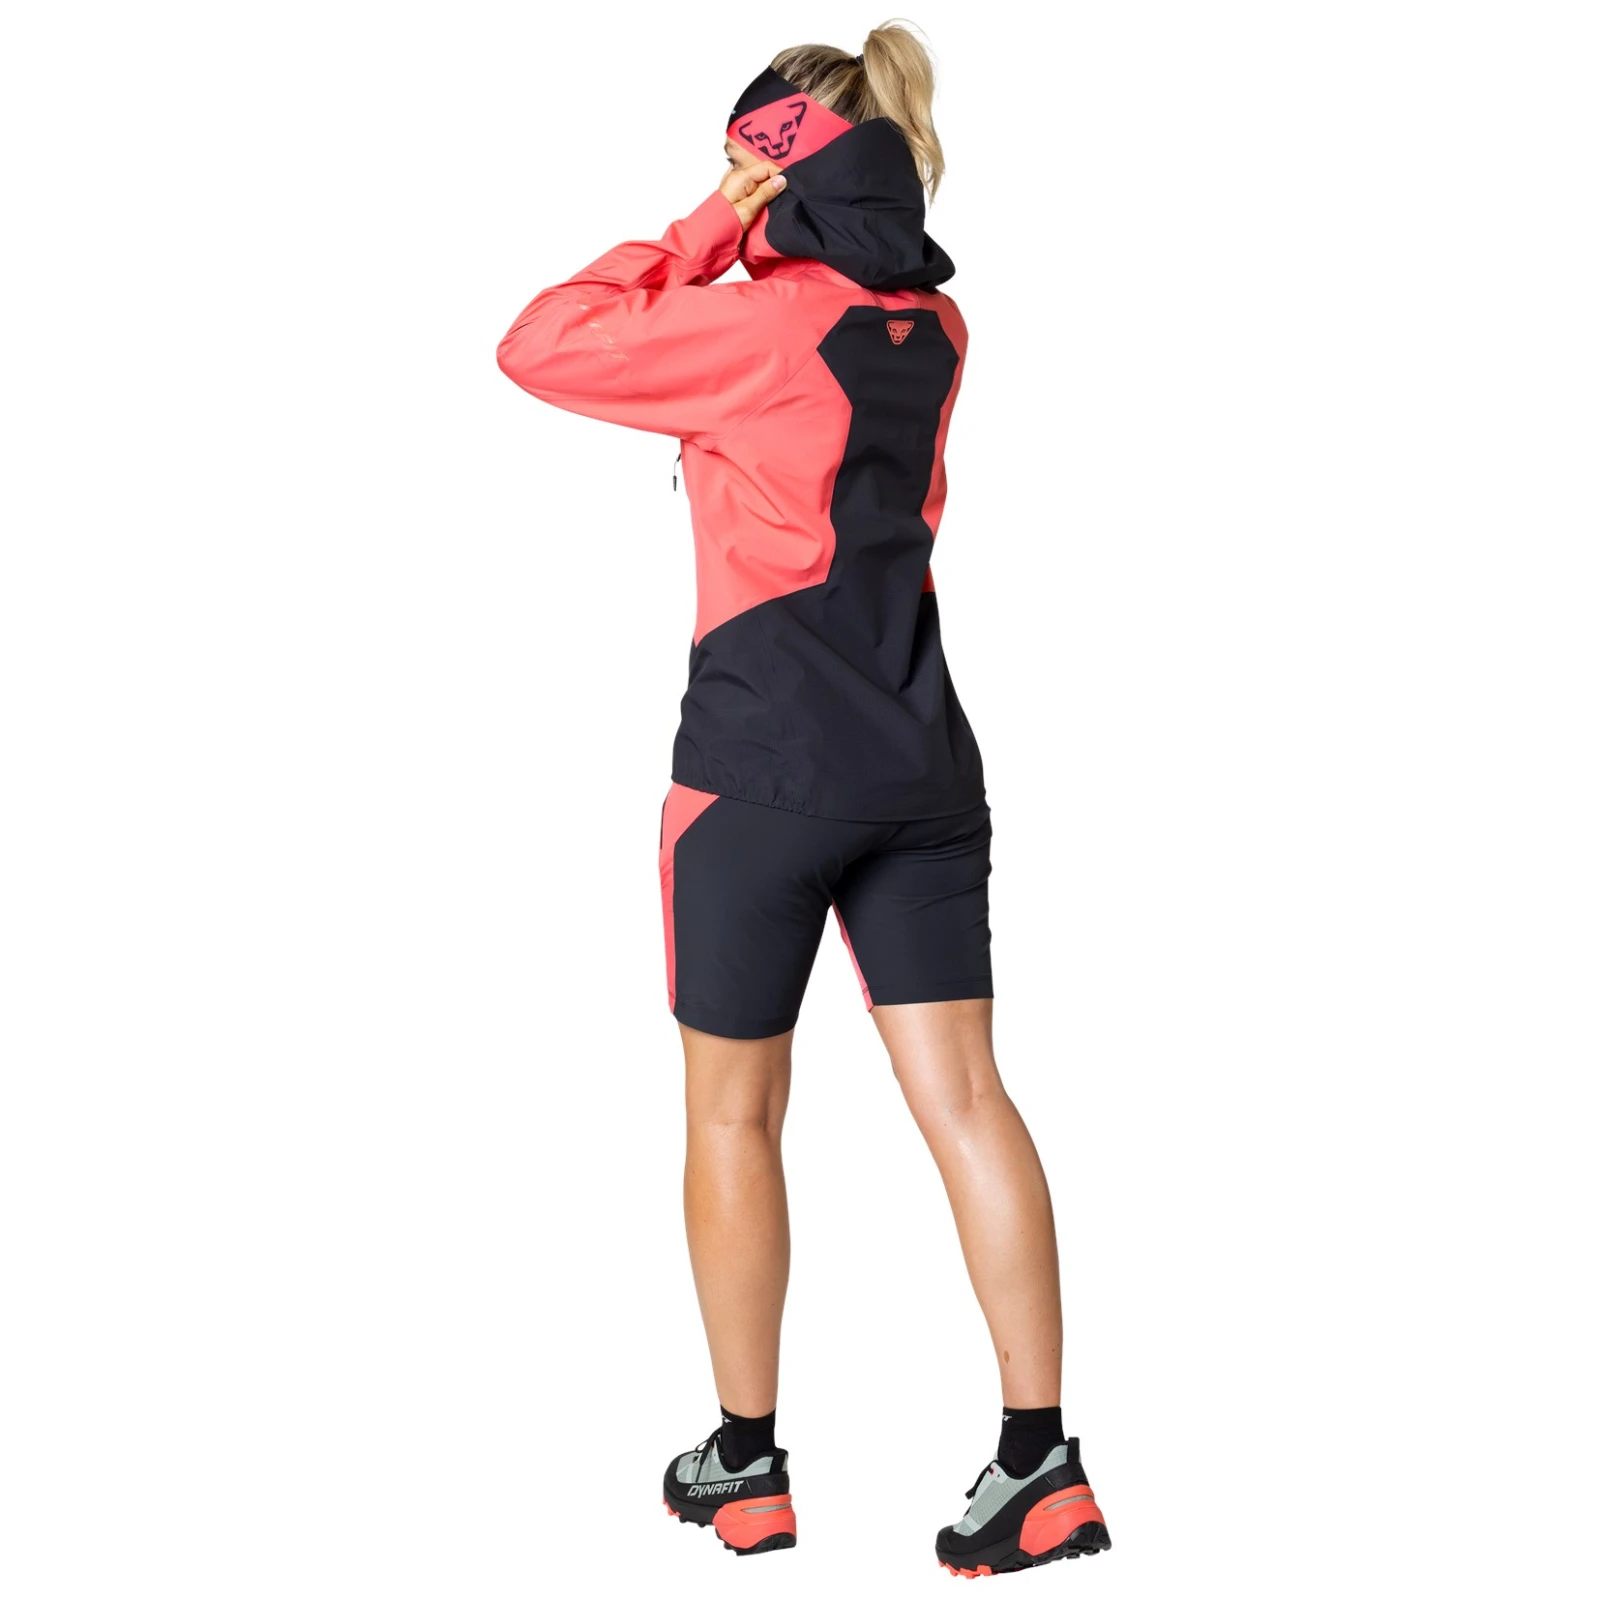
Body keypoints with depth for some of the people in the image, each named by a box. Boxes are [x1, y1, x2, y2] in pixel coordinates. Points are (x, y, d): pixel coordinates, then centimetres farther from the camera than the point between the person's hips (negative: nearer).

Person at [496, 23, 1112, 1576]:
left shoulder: (762, 326, -13)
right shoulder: (932, 328, 8)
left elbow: (543, 345, -7)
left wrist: (704, 227, -4)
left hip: (765, 763, -6)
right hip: (922, 756, 6)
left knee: (734, 1112, 8)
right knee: (962, 1096, 4)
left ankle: (747, 1462, 18)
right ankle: (1041, 1461, 2)